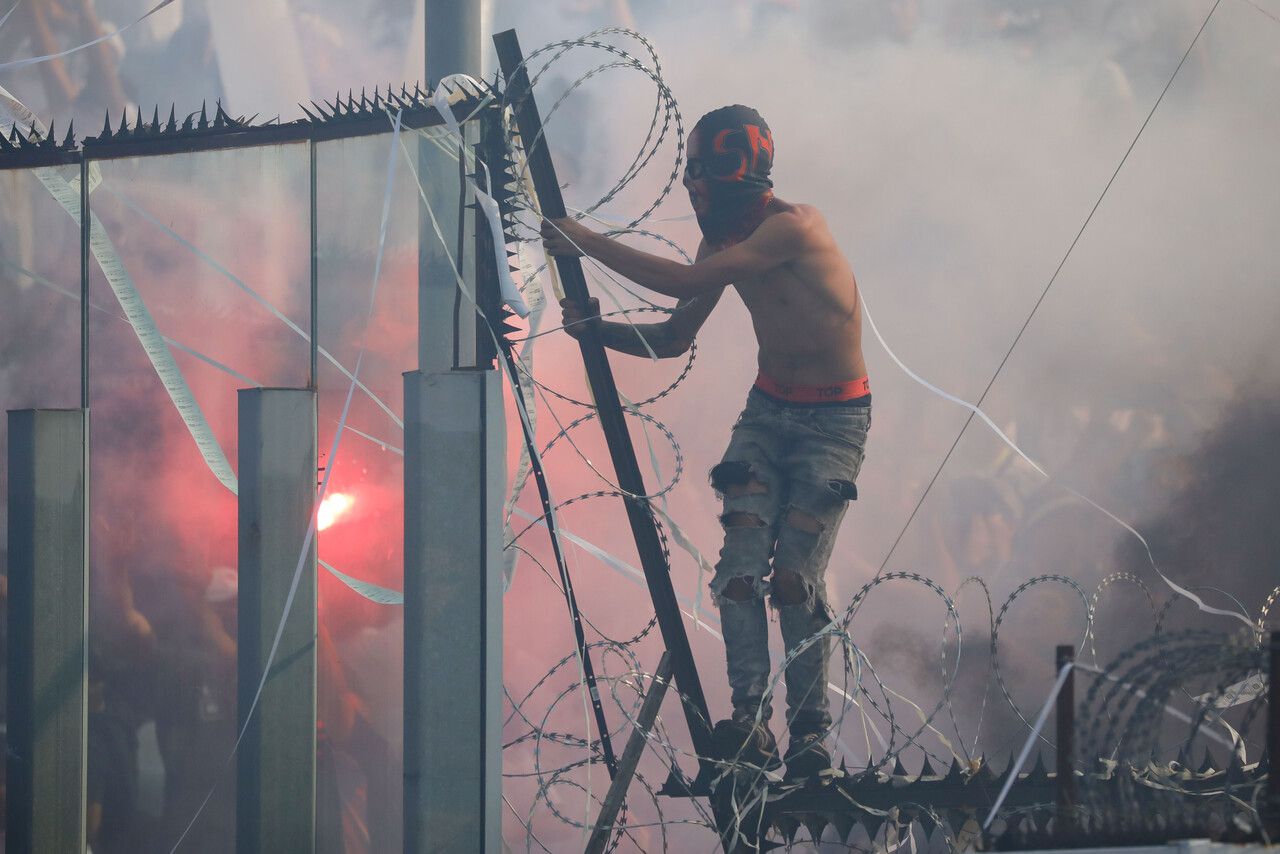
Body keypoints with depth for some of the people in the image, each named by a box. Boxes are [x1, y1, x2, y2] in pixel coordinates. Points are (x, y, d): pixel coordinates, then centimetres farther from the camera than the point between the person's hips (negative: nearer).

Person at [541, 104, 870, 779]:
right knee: (741, 566, -10)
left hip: (834, 418, -7)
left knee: (794, 578, -13)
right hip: (767, 410, 7)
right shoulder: (724, 241, 5)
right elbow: (675, 338, 13)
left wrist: (588, 242, -21)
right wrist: (597, 328, -4)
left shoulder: (792, 227, -21)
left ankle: (810, 733, -4)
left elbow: (684, 282, -28)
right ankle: (751, 720, -12)